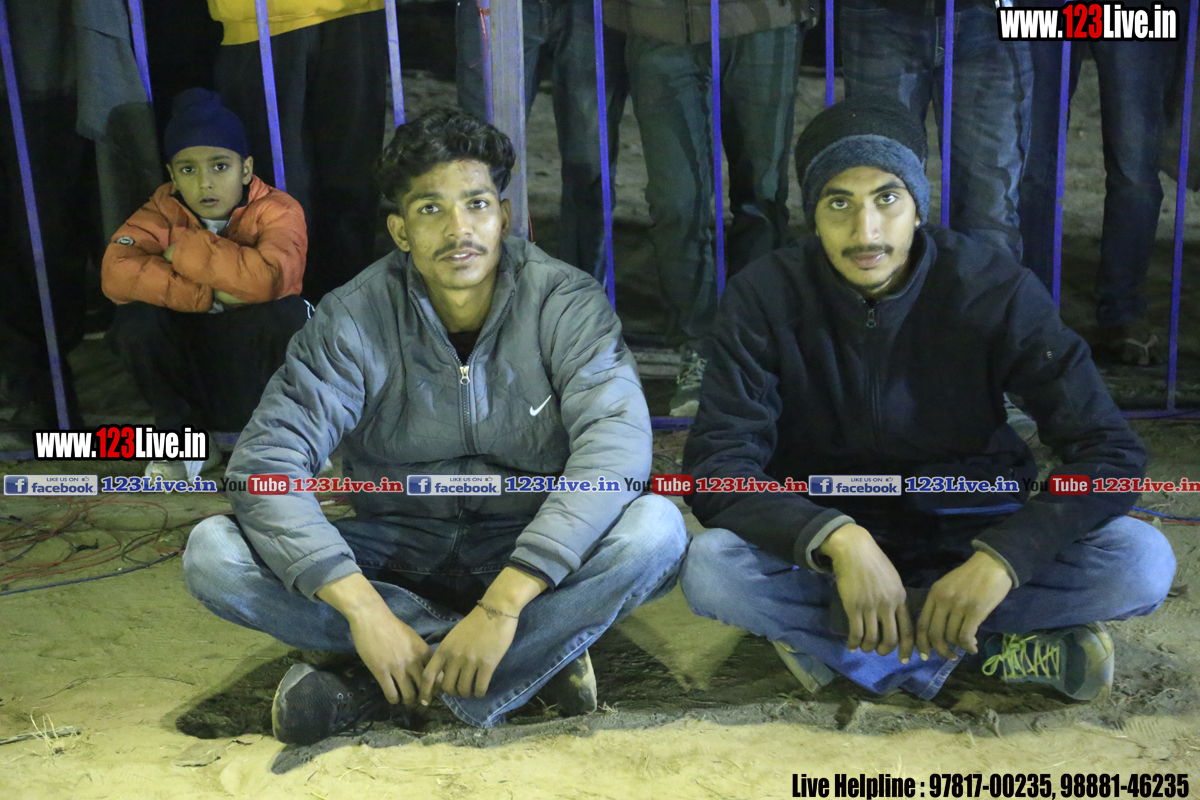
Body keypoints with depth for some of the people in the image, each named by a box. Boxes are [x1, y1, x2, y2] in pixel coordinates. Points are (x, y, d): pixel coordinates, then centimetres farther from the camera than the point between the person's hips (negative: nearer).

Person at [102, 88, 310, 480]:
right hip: (192, 363, 3)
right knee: (136, 321, -24)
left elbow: (269, 278, -36)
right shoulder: (163, 210, -6)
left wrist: (184, 248, -24)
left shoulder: (277, 211, -14)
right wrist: (209, 296, -30)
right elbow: (116, 274, -23)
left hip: (257, 365, -2)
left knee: (288, 313, -32)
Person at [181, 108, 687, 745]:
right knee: (213, 553, -22)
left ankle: (369, 688, -24)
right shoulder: (355, 321, -11)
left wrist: (502, 604, -36)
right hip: (398, 551, 2)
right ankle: (540, 652, -19)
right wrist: (363, 609, -32)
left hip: (529, 553, -1)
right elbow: (265, 463, -19)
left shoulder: (566, 304, -13)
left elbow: (616, 446, -26)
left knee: (655, 528, -31)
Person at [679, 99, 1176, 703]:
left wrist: (1001, 559, -31)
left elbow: (1110, 451, -15)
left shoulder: (995, 290, -13)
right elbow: (718, 466, -19)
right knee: (710, 568, -31)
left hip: (969, 535, 1)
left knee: (1142, 562, -25)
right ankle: (992, 648, -18)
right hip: (826, 547, -1)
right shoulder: (765, 297, -13)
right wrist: (838, 540, -37)